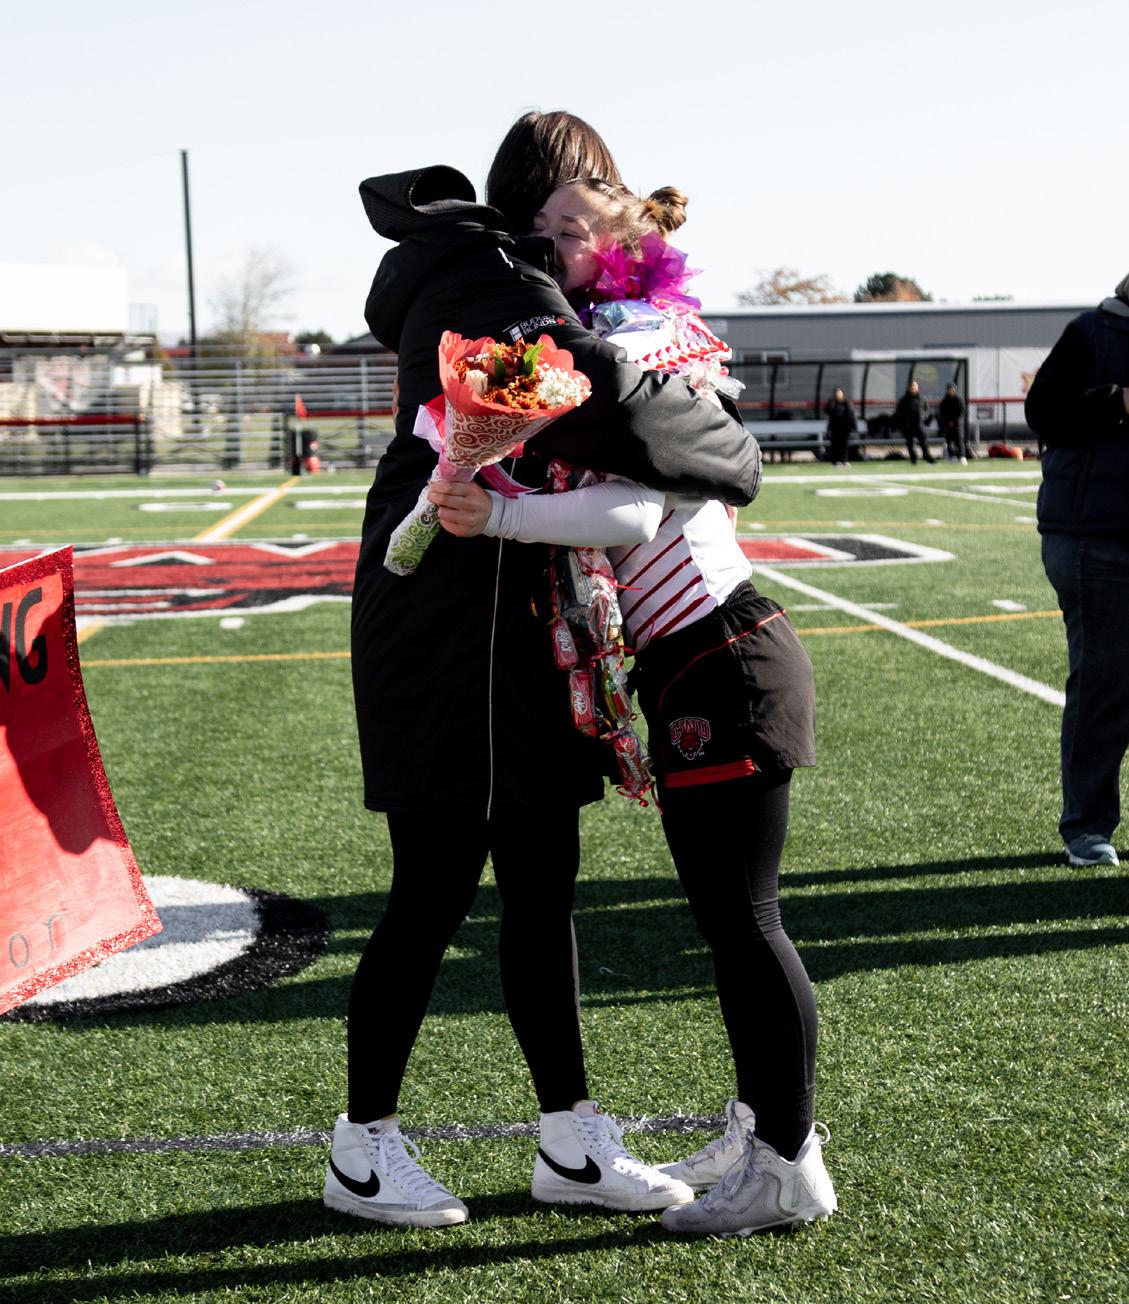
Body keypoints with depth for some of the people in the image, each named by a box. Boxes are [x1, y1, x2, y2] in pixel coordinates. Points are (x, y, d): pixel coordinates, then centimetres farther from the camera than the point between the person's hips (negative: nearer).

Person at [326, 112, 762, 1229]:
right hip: (452, 625, -10)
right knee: (436, 891, 0)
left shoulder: (465, 271, 12)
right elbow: (595, 389, -34)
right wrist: (730, 462, -17)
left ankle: (571, 1145, 20)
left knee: (541, 880, 11)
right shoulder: (495, 291, -17)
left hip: (504, 624, 10)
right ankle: (363, 1151, 16)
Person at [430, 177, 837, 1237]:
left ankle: (789, 1166, 9)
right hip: (692, 671, 10)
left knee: (740, 914, -2)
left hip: (725, 667, -10)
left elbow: (634, 513, -27)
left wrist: (501, 515, -31)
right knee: (726, 911, 16)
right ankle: (760, 1125, 29)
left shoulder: (631, 354, -13)